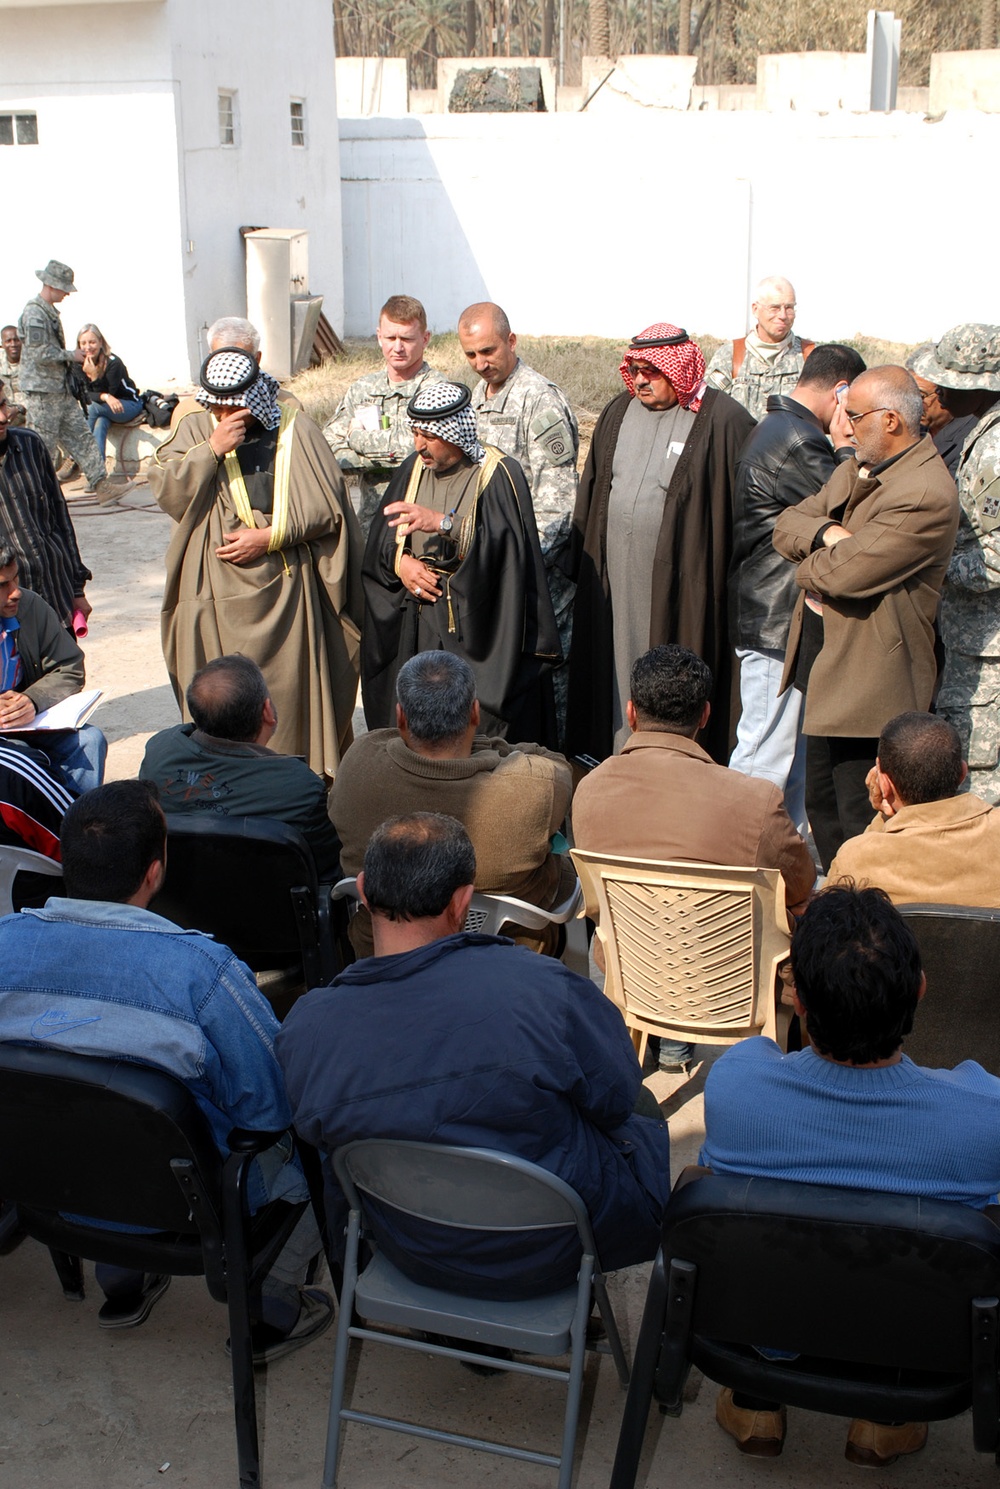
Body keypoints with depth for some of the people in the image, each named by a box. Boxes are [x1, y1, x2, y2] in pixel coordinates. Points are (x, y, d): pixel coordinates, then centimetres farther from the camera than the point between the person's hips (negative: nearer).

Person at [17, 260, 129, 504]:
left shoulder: (50, 311, 16)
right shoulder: (34, 312, -15)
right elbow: (41, 353, -22)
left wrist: (75, 362, 10)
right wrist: (72, 356, -11)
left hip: (62, 391, 10)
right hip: (42, 392, -10)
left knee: (81, 438, 5)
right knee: (44, 449, -3)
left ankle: (102, 486, 4)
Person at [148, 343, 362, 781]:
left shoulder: (296, 432, 1)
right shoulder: (195, 430, 7)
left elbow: (327, 507, -3)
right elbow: (167, 493, -4)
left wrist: (270, 537, -11)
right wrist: (212, 449, -14)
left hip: (286, 585, -1)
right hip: (217, 590, 1)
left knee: (292, 686, 1)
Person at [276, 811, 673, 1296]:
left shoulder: (304, 1029, -19)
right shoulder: (542, 988, -30)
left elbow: (321, 1139, 0)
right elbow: (617, 1097, -13)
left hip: (412, 1260, 4)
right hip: (549, 1255, -3)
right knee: (652, 1136, 28)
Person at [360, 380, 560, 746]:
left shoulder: (498, 475, -9)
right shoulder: (414, 469, 9)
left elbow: (508, 546, -22)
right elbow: (381, 539, 13)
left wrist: (444, 523, -32)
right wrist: (401, 563, -8)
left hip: (476, 630, -5)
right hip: (416, 630, 5)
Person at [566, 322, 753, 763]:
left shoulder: (722, 422, -8)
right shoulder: (618, 413, 11)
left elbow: (738, 510, -9)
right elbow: (591, 493, 17)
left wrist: (730, 586, -12)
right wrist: (582, 564, 13)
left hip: (682, 586, -6)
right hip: (612, 581, 6)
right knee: (616, 677, 11)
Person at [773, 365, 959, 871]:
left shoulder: (926, 495, -21)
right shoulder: (854, 469, 11)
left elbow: (844, 573, -27)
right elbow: (787, 523, 9)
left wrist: (809, 567, -4)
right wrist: (825, 532, -13)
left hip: (867, 674, -10)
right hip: (819, 658, 10)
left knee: (858, 822, -2)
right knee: (821, 806, 19)